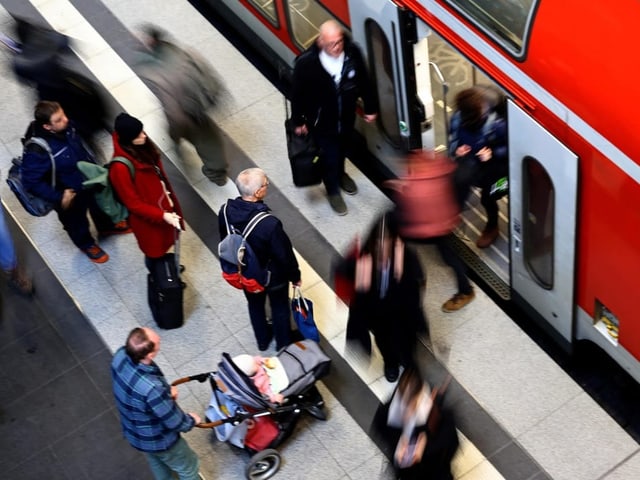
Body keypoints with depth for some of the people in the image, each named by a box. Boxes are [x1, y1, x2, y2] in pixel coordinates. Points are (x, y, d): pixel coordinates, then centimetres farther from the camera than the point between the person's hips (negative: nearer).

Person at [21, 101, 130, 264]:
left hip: (89, 180, 6)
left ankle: (106, 226, 66)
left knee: (99, 204, 34)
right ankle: (87, 244, 58)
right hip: (70, 196, -6)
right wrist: (58, 197, -26)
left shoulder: (66, 127, -22)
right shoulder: (37, 151, -42)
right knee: (77, 223, 26)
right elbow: (31, 182, -30)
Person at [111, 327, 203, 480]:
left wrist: (165, 390, -7)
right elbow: (174, 422, -27)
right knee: (189, 467, 24)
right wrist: (192, 420, -6)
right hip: (157, 440, -7)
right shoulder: (152, 389, -46)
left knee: (157, 463, 37)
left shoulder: (120, 355, -26)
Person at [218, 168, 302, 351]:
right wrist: (295, 275, -4)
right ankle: (284, 343, 50)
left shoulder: (225, 211, -24)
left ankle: (262, 340, 56)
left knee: (255, 305, 31)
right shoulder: (269, 224, -41)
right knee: (280, 308, 25)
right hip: (273, 276, -4)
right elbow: (284, 254, -24)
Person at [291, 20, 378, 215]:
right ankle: (333, 190, 44)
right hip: (322, 122, -4)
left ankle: (340, 174, 63)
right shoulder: (306, 63, -31)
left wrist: (370, 108, 5)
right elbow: (297, 94, -15)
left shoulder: (352, 52, -23)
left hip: (346, 117, 4)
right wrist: (298, 122, -4)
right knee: (330, 156, 13)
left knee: (343, 148, 30)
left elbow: (364, 82, -6)